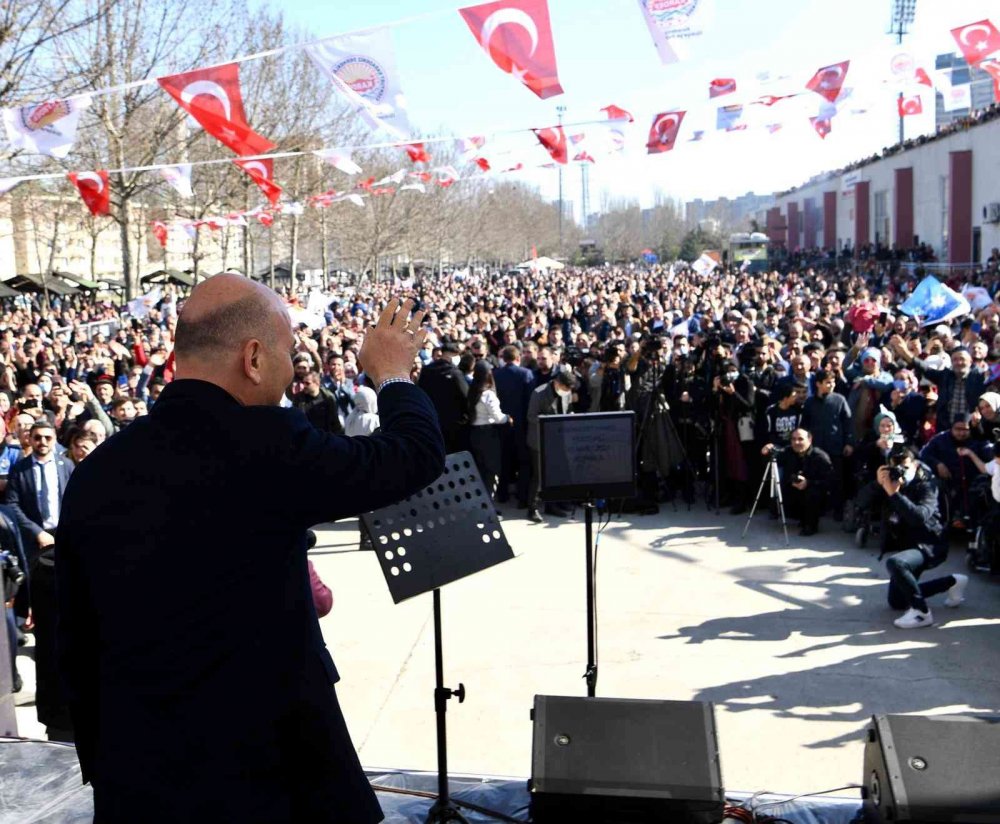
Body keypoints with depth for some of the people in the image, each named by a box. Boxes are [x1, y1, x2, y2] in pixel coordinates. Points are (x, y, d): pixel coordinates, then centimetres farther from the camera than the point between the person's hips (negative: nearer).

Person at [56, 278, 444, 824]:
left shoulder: (94, 471, 0)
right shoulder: (262, 443, -17)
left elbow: (76, 649, 7)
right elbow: (417, 453, -6)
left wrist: (104, 771, 18)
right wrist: (392, 372, 14)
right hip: (264, 777, -5)